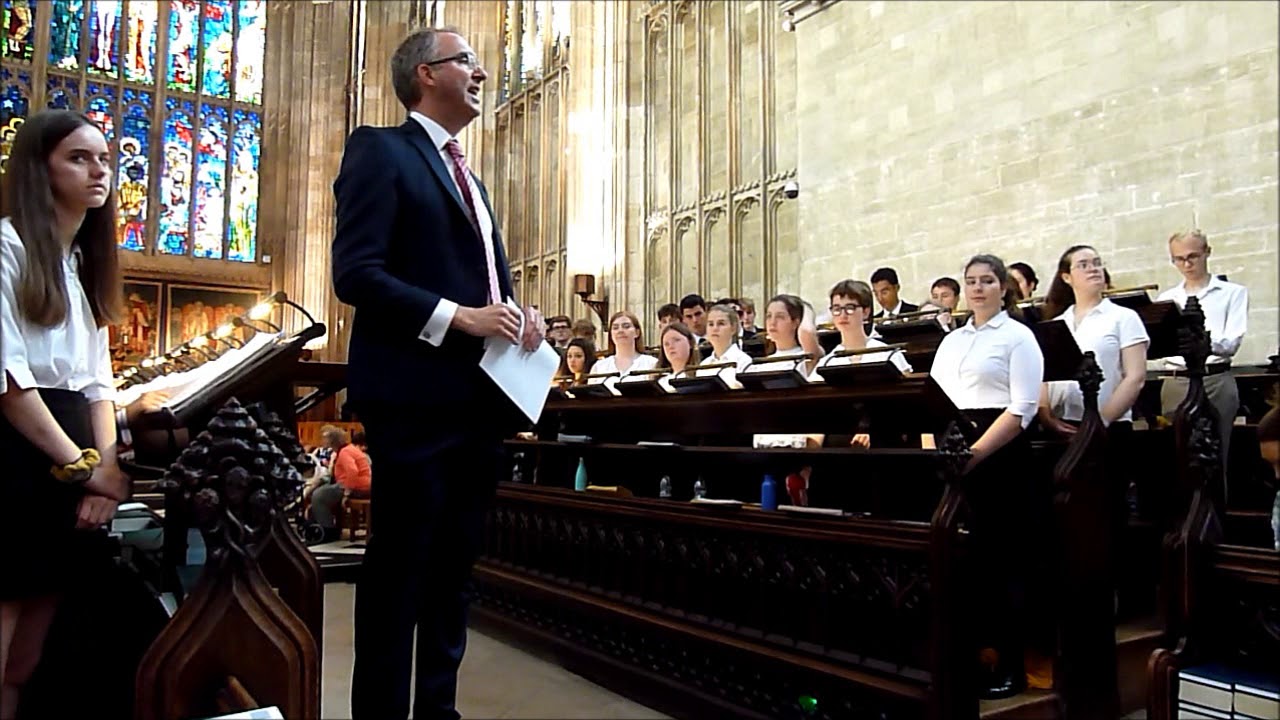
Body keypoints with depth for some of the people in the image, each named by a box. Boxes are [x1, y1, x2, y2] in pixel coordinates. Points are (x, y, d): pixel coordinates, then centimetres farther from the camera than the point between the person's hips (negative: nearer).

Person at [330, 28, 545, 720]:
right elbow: (355, 272, -13)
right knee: (398, 570, 0)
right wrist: (459, 316, -19)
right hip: (416, 396, -8)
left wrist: (517, 316, 2)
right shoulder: (380, 149, -1)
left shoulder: (470, 180, 24)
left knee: (452, 570, 15)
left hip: (480, 398, 8)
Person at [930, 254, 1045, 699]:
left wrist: (975, 451, -19)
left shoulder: (1018, 336, -2)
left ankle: (1007, 664, 11)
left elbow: (1023, 407, -11)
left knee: (998, 558, -1)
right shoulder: (951, 340, 16)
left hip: (999, 454, -6)